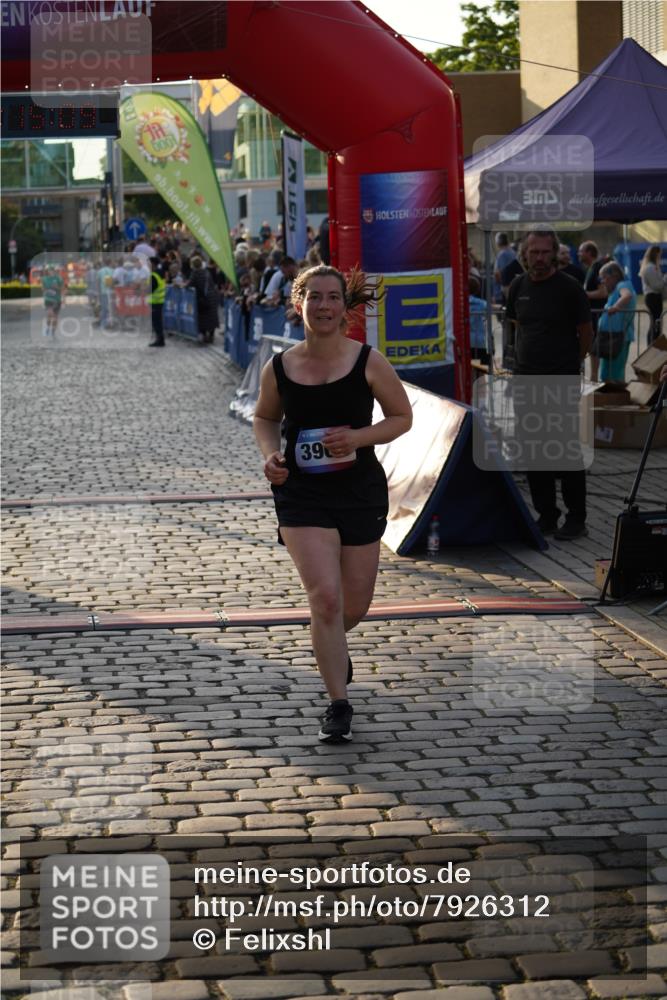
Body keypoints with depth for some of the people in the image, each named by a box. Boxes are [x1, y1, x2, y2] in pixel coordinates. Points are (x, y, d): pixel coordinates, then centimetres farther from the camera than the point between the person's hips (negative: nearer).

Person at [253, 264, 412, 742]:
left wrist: (358, 437, -15)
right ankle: (339, 703, -2)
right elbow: (264, 417, 15)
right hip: (302, 494, -1)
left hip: (360, 492, 1)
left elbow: (402, 417, 2)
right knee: (325, 598, -15)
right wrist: (270, 454, -5)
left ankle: (333, 647, 51)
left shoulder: (368, 362, -7)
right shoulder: (279, 369, -4)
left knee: (355, 605, 14)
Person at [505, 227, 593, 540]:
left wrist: (570, 363, 9)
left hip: (562, 383, -5)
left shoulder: (568, 288, -8)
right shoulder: (518, 287, 7)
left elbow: (586, 332, 1)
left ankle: (576, 519, 3)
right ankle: (546, 516, 17)